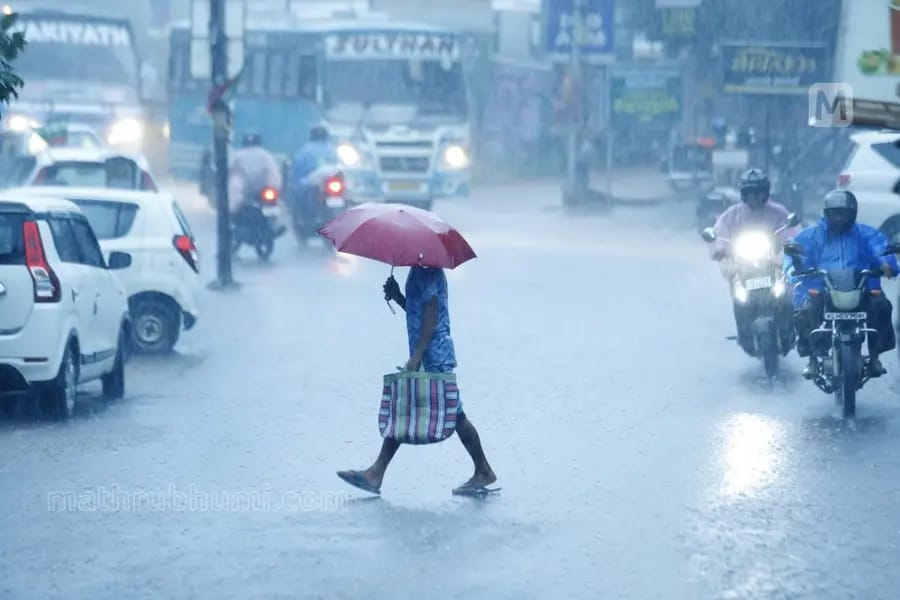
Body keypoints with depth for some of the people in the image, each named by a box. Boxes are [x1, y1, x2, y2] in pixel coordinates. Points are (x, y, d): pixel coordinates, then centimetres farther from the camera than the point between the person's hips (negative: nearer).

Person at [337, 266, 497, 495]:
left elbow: (431, 316, -19)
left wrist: (417, 356, -23)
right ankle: (375, 474, 6)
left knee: (453, 414, -6)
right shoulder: (417, 271, 17)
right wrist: (397, 296, 8)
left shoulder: (428, 271, -12)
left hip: (435, 356, -10)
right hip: (423, 355, 10)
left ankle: (484, 472, 1)